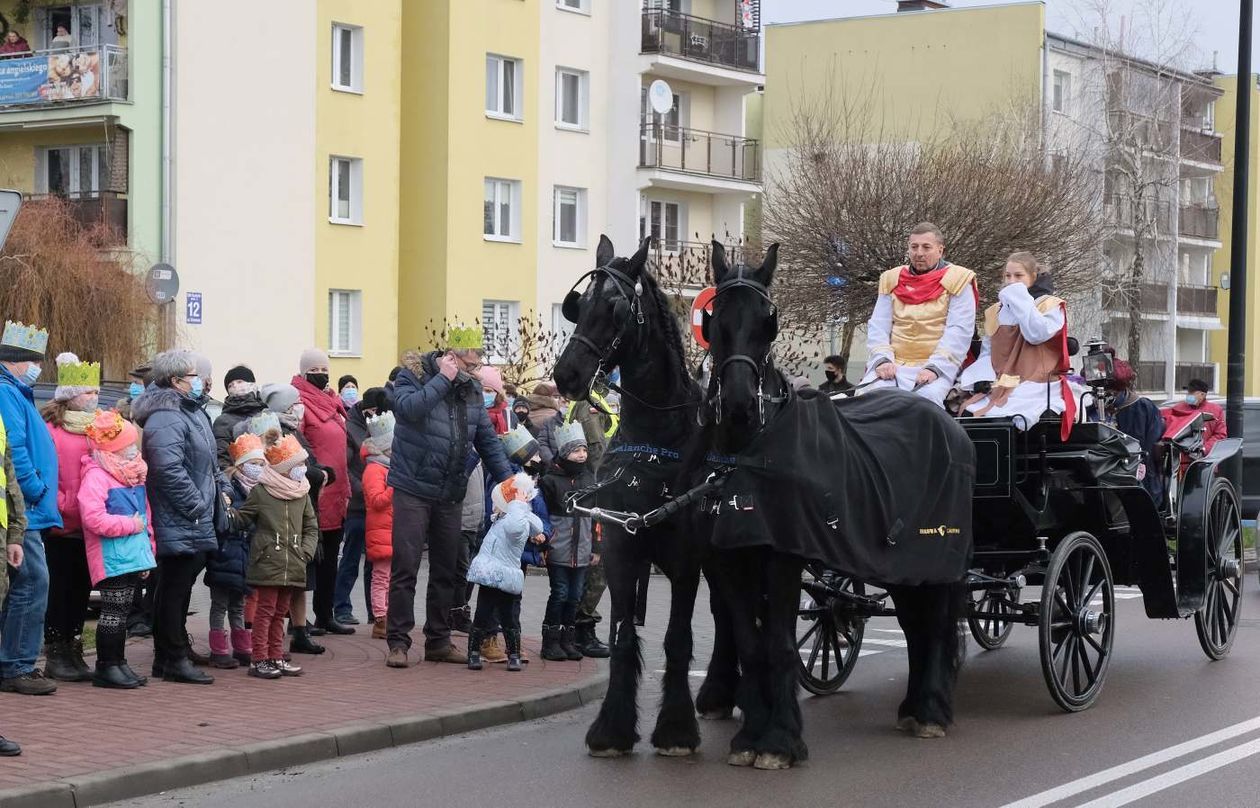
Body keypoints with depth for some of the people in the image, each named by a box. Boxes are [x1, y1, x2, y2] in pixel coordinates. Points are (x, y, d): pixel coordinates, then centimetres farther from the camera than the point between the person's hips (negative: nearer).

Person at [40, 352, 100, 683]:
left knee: (81, 588, 10)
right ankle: (55, 656, 7)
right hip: (63, 526, -6)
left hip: (91, 526, 6)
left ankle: (73, 652, 18)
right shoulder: (51, 428, -7)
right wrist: (61, 506, -16)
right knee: (59, 589, 0)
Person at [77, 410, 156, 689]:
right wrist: (131, 524, -16)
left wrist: (147, 550, 20)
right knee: (113, 611, -6)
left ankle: (118, 662, 20)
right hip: (112, 559, -9)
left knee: (122, 611, 13)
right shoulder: (96, 476, -13)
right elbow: (94, 519, -24)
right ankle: (106, 666, 0)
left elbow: (146, 516, 24)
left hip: (133, 558, 9)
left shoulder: (134, 477, 16)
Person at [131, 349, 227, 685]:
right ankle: (174, 660, 2)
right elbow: (170, 470, -27)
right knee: (175, 590, -4)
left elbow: (208, 461, 28)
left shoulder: (191, 411, 18)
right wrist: (198, 506, -21)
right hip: (180, 525, -11)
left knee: (175, 590, 15)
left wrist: (221, 488, 14)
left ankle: (167, 657, 23)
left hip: (196, 523, 11)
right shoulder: (167, 419, -19)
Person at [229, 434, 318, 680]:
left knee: (280, 612, 12)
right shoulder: (260, 492, -3)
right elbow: (241, 519, 4)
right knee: (265, 610, -4)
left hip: (293, 565, 5)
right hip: (268, 562, -5)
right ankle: (259, 660, -1)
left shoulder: (302, 494, 11)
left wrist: (306, 551, 2)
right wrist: (228, 512, -16)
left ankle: (276, 658, 18)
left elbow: (311, 527, 16)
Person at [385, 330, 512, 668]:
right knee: (405, 567, -5)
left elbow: (487, 440, 13)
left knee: (446, 570, 11)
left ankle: (438, 640, 20)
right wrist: (443, 379, -19)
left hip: (450, 496, 6)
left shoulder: (472, 390, 10)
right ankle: (398, 641, 2)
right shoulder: (412, 376, -6)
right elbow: (408, 407, -27)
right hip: (413, 490, -6)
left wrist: (508, 481, 5)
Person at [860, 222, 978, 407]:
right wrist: (883, 359, -8)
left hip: (938, 365, -3)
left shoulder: (957, 281, 4)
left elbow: (959, 331, -6)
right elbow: (878, 327, 12)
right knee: (871, 393, -27)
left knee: (927, 397, -34)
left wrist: (935, 367, -19)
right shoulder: (891, 280, 18)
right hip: (893, 363, 3)